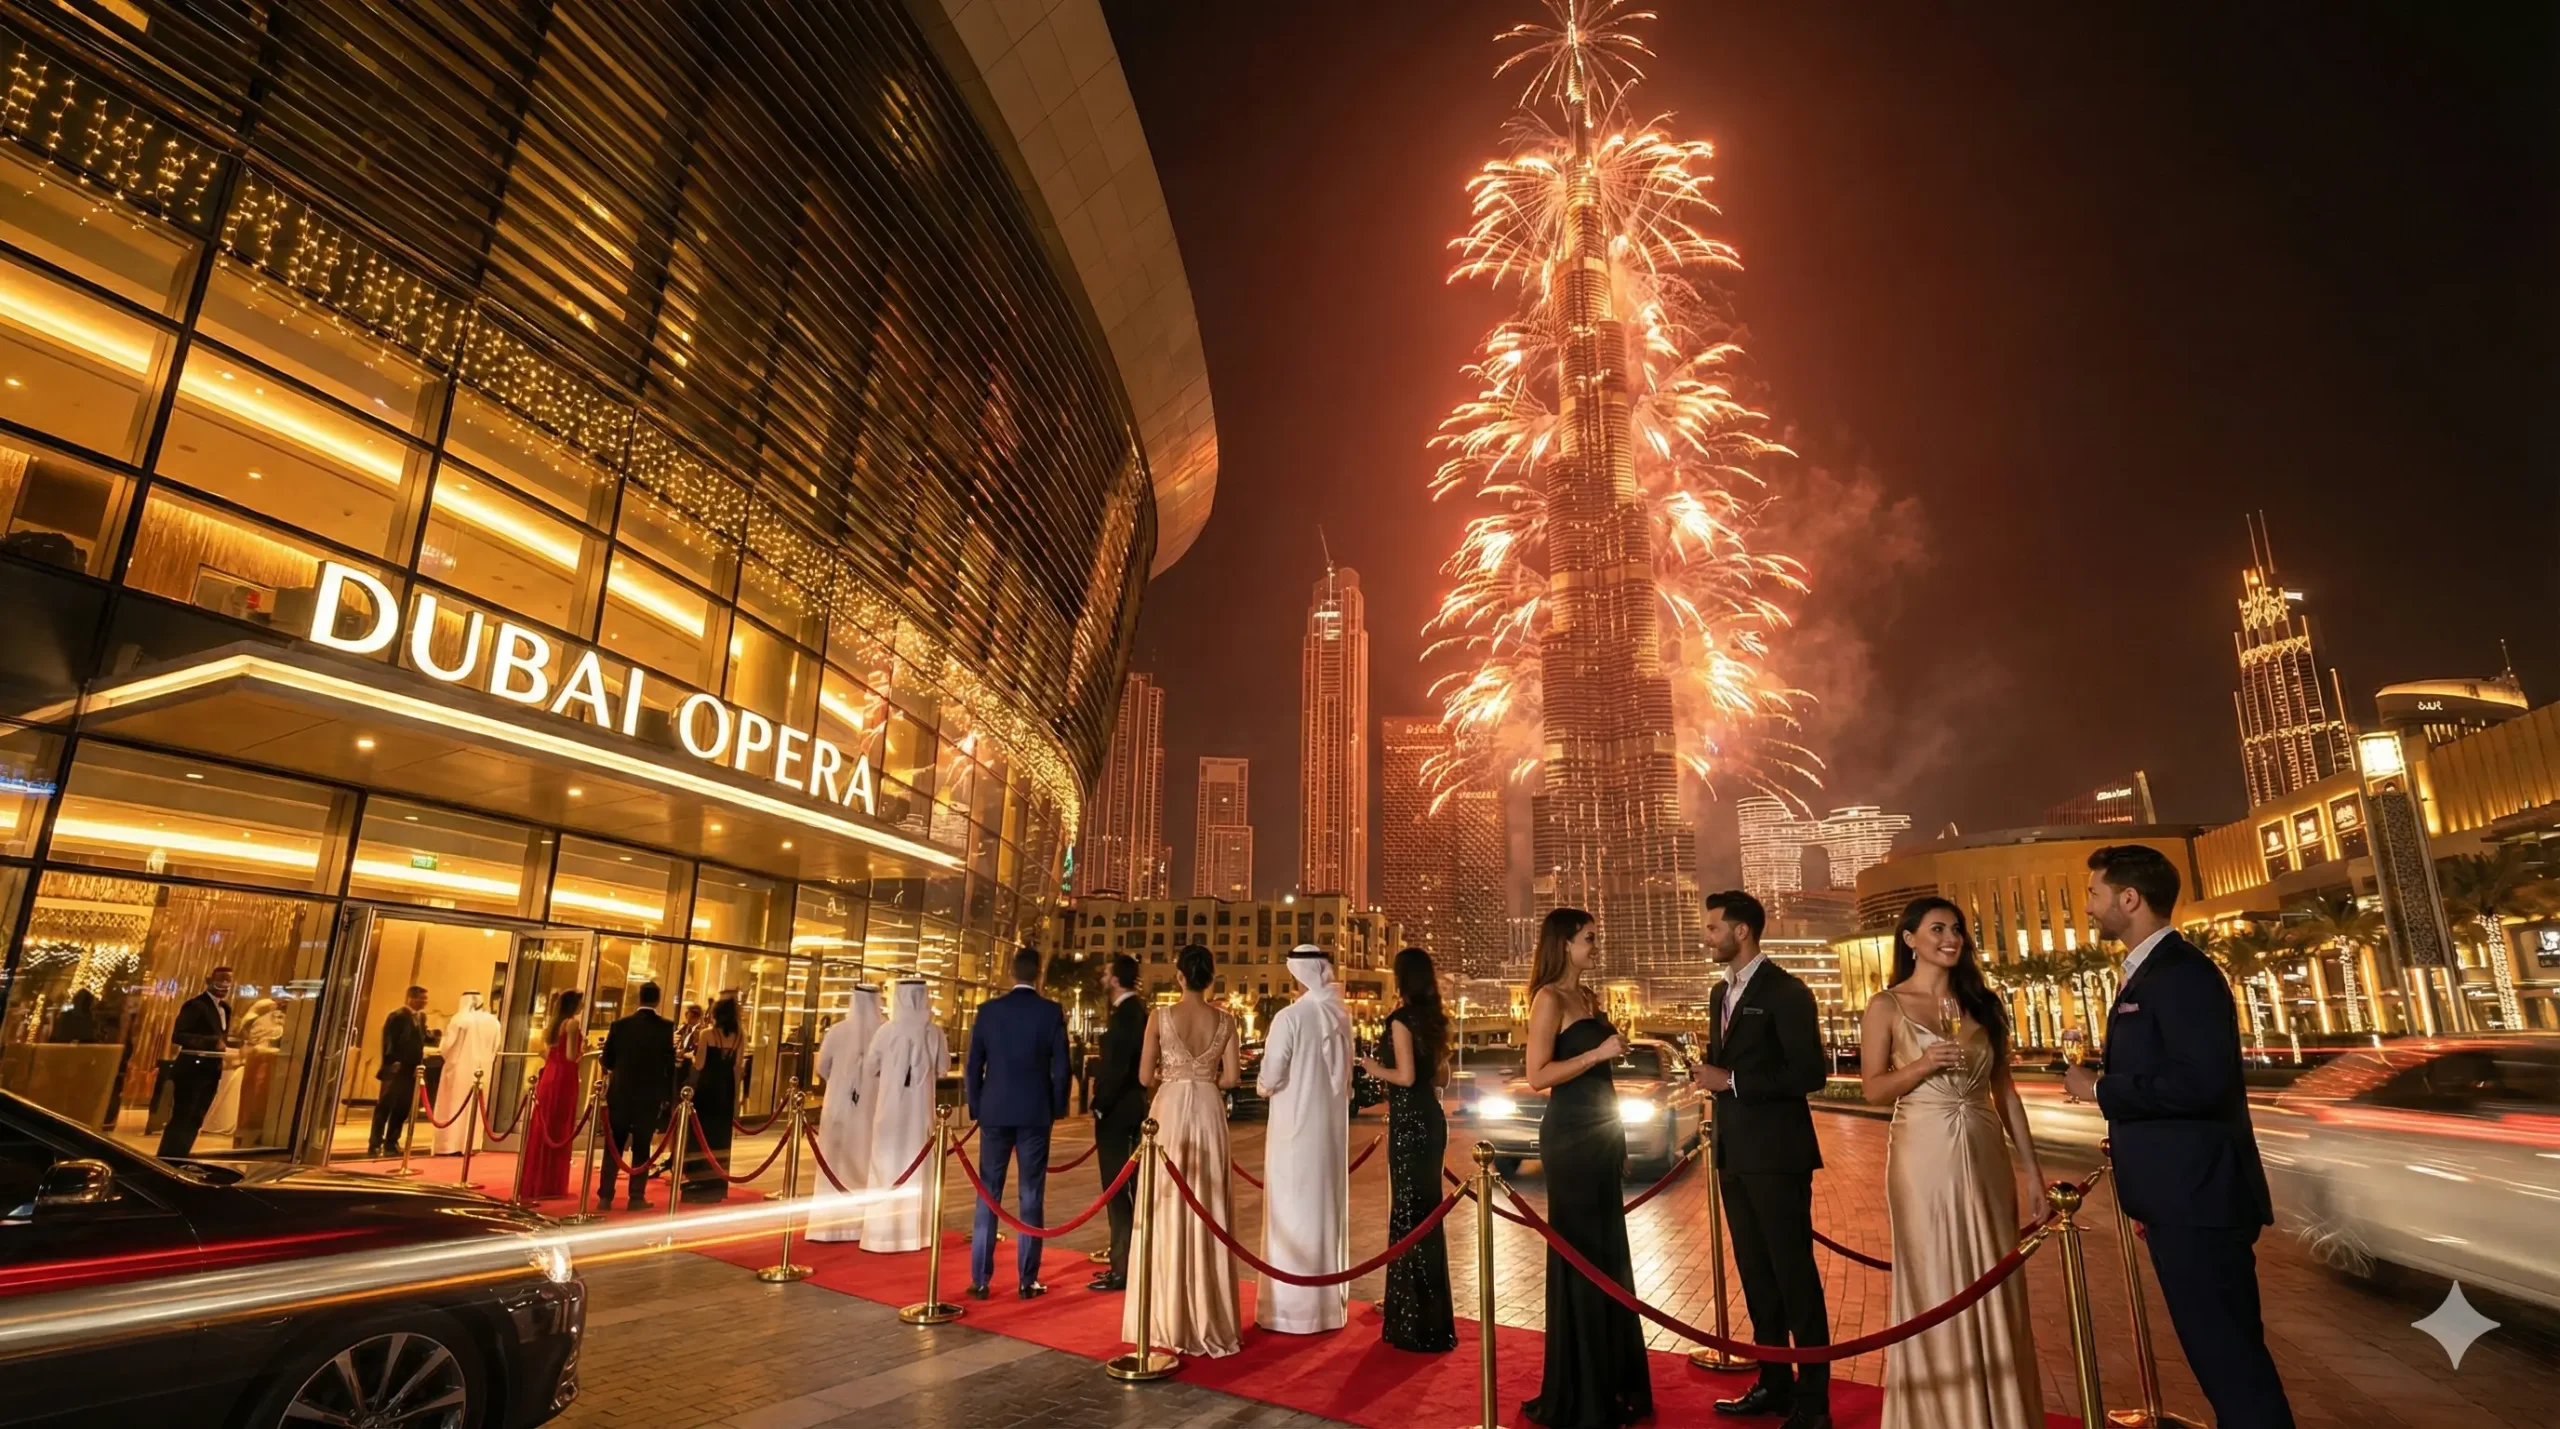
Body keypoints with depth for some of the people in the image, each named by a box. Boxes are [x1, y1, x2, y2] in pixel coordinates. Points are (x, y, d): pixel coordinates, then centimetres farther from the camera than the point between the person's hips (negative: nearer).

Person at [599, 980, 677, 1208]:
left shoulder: (621, 1023, -2)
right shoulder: (666, 1027, -7)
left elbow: (607, 1060, 1)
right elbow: (670, 1064, -5)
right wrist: (669, 1096, 4)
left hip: (620, 1092, 2)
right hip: (650, 1095, -2)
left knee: (614, 1145, 12)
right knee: (642, 1147, 5)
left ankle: (605, 1195, 12)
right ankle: (637, 1197, 7)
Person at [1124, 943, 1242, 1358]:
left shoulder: (1160, 1017, -6)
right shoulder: (1225, 1021, -1)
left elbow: (1145, 1077, -5)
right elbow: (1231, 1078, -2)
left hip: (1169, 1111, -2)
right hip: (1209, 1113, 2)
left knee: (1168, 1208, 7)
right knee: (1207, 1208, 10)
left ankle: (1168, 1317, 13)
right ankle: (1207, 1315, 17)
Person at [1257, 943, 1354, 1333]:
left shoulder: (1290, 1017, -17)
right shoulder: (1341, 1016, -1)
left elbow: (1270, 1079, -15)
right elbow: (1344, 1072, 6)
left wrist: (1262, 1085, 5)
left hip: (1296, 1125, -5)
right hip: (1332, 1123, 5)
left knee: (1293, 1212, 4)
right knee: (1326, 1208, 14)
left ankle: (1294, 1306, 11)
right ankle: (1328, 1301, 25)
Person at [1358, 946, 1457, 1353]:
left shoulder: (1401, 1018, -15)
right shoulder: (1435, 1019, 8)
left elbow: (1406, 1076, -19)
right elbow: (1441, 1076, 14)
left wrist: (1375, 1068, -3)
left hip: (1409, 1121, -8)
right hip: (1430, 1118, 8)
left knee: (1410, 1210, 1)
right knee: (1425, 1206, 17)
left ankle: (1419, 1317, 8)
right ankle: (1410, 1302, 32)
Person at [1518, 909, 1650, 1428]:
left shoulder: (1588, 998, 13)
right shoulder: (1550, 999, -13)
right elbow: (1538, 1076, -19)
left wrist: (1618, 1140, 18)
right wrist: (1598, 1052, -21)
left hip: (1601, 1134, 8)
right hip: (1571, 1137, -8)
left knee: (1609, 1253, 15)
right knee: (1578, 1258, 1)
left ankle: (1612, 1382, 29)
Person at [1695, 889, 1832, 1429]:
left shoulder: (1786, 991, -13)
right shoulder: (1722, 993, 12)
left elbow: (1811, 1071, -19)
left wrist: (1732, 1081, -20)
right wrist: (1705, 1070, -1)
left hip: (1776, 1153, -8)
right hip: (1735, 1153, 8)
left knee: (1794, 1275, 2)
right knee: (1755, 1273, 15)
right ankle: (1774, 1383, 28)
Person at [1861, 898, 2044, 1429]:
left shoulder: (1983, 1005, 8)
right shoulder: (1886, 1006, -4)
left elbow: (2005, 1091, 10)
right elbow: (1873, 1088, -4)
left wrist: (2032, 1167, 8)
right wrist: (1922, 1065, -20)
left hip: (1985, 1156, 4)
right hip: (1924, 1158, -4)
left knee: (1995, 1285, 10)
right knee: (1935, 1288, 4)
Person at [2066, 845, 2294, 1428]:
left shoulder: (2181, 971, -17)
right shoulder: (2149, 972, 15)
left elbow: (2203, 1080, -26)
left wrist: (2100, 1088, -17)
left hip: (2197, 1200, -10)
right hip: (2179, 1199, 10)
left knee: (2228, 1355, -2)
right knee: (2224, 1351, 18)